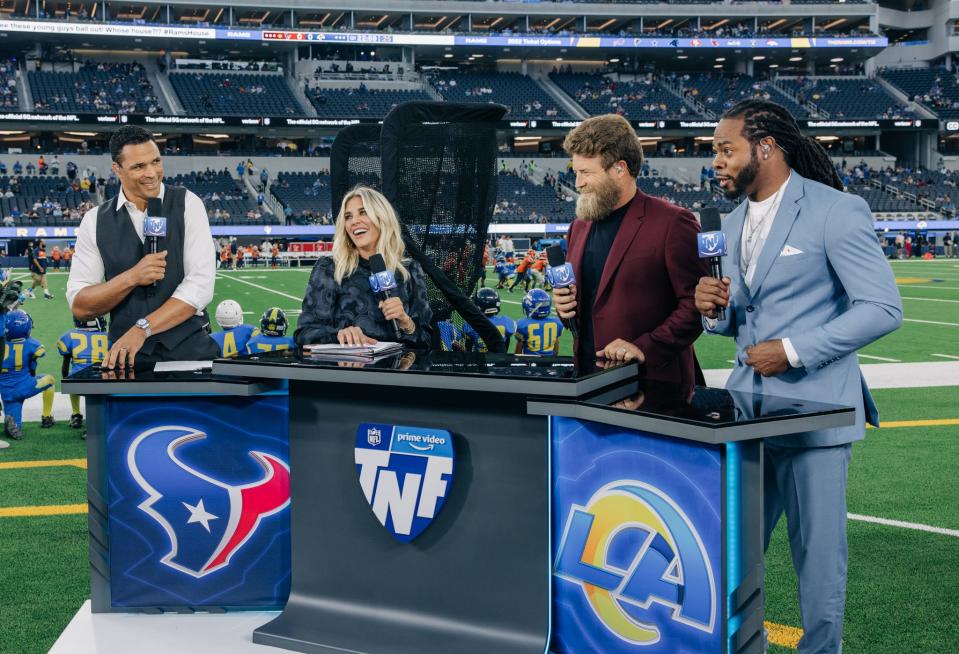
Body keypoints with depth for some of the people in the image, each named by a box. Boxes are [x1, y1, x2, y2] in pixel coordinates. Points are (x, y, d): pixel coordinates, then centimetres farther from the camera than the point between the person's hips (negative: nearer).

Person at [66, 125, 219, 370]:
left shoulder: (187, 204, 2)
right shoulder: (95, 221, 5)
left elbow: (201, 284, -8)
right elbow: (79, 306, 2)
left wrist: (142, 329, -14)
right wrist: (132, 278, -12)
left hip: (189, 351, -1)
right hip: (126, 357, 1)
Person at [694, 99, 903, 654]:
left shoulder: (835, 211, -11)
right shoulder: (736, 222, 13)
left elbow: (883, 307, -15)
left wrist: (794, 351, -19)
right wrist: (717, 310, -2)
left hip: (812, 409, -7)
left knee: (818, 551, 3)